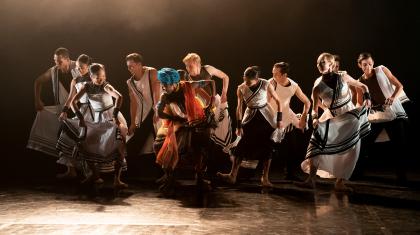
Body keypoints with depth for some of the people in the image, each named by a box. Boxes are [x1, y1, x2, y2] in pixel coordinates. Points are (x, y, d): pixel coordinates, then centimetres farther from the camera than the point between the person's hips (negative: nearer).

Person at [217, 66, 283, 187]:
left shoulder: (266, 85, -14)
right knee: (240, 146, -6)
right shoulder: (241, 88, -8)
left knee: (267, 148, 0)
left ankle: (265, 178, 11)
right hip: (250, 119, 1)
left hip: (267, 118, -1)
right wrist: (239, 126, -1)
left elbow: (277, 101, -3)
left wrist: (279, 119, -6)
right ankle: (232, 176, -4)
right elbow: (239, 107, 0)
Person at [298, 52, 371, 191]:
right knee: (317, 146, -13)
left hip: (349, 117, 0)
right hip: (330, 119, 1)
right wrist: (314, 118, -21)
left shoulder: (343, 77, -7)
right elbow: (315, 108, -1)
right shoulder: (318, 86, -7)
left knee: (350, 150, -4)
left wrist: (367, 97, -14)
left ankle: (340, 183, 4)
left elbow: (362, 86, 4)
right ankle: (311, 180, -10)